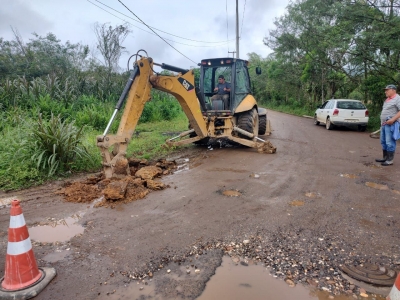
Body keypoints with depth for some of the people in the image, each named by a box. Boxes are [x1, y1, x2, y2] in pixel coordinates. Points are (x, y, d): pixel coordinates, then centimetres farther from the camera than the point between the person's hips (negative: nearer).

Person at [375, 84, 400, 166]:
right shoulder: (387, 99, 19)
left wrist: (393, 119, -26)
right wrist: (382, 122, 15)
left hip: (390, 124, -9)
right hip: (384, 124, 9)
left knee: (390, 142, -7)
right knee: (383, 142, 13)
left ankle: (390, 160, -3)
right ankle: (385, 158, 22)